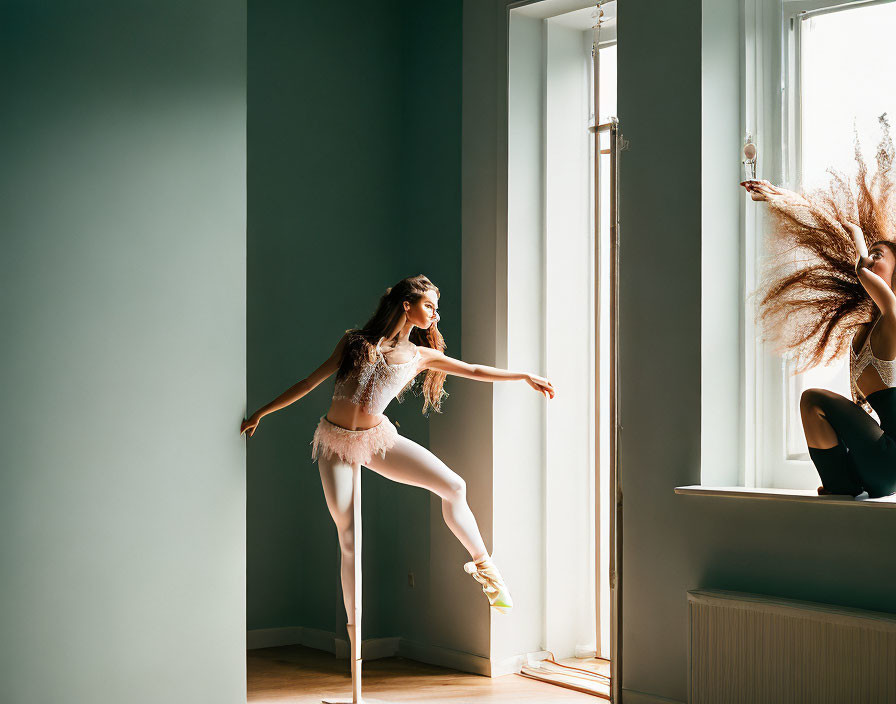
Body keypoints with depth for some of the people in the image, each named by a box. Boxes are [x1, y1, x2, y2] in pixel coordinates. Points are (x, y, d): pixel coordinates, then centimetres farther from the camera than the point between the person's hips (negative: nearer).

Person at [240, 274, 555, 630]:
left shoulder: (420, 356, 8)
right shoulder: (356, 341, 3)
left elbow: (474, 370, 14)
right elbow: (310, 383, 7)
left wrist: (524, 376, 12)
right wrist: (260, 413, 8)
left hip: (379, 439, 2)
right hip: (336, 442, -2)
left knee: (453, 486, -10)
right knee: (349, 535, -9)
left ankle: (483, 564, 11)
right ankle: (355, 631, 0)